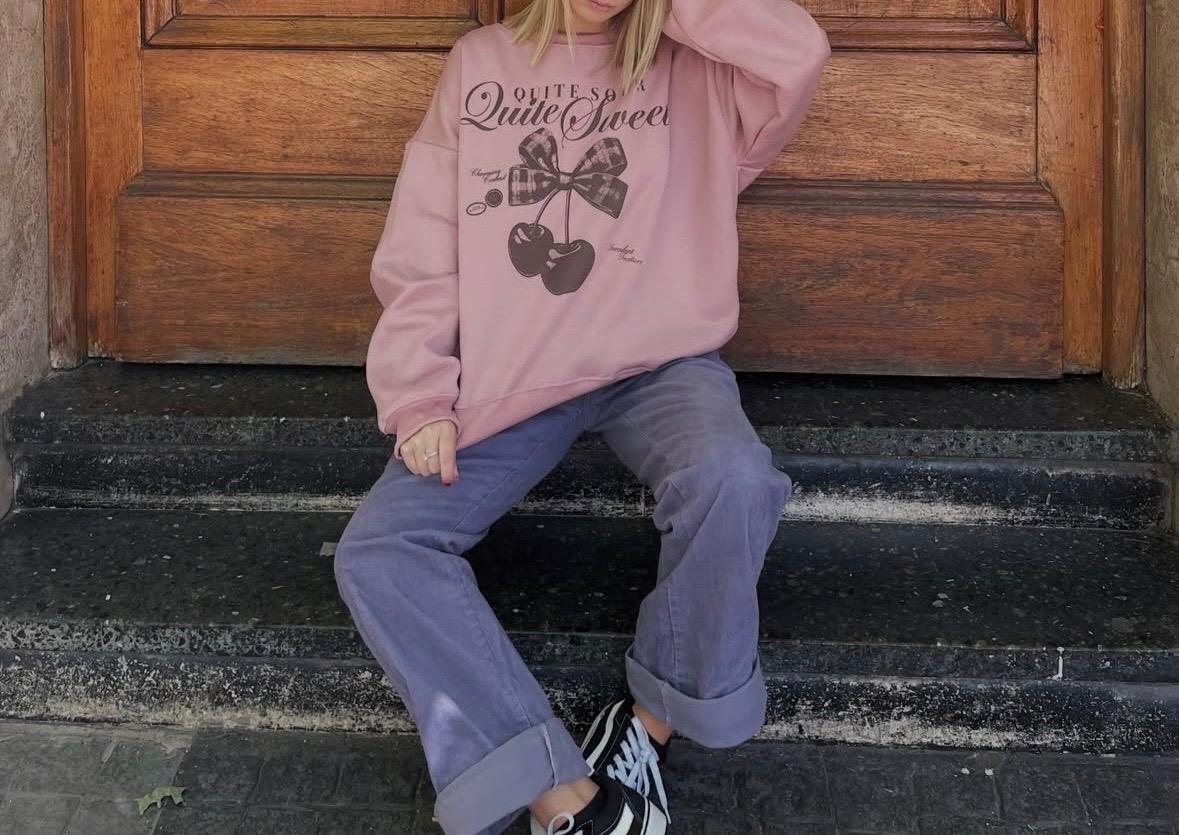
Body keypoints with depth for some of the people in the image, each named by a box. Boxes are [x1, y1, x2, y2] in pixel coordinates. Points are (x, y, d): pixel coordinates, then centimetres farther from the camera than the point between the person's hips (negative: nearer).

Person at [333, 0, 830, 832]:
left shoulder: (698, 69, 7)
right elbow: (422, 248, 6)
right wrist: (419, 397, -6)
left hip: (658, 364, -2)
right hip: (508, 378, 2)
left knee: (734, 480, -34)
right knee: (377, 551, -18)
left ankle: (651, 721, -10)